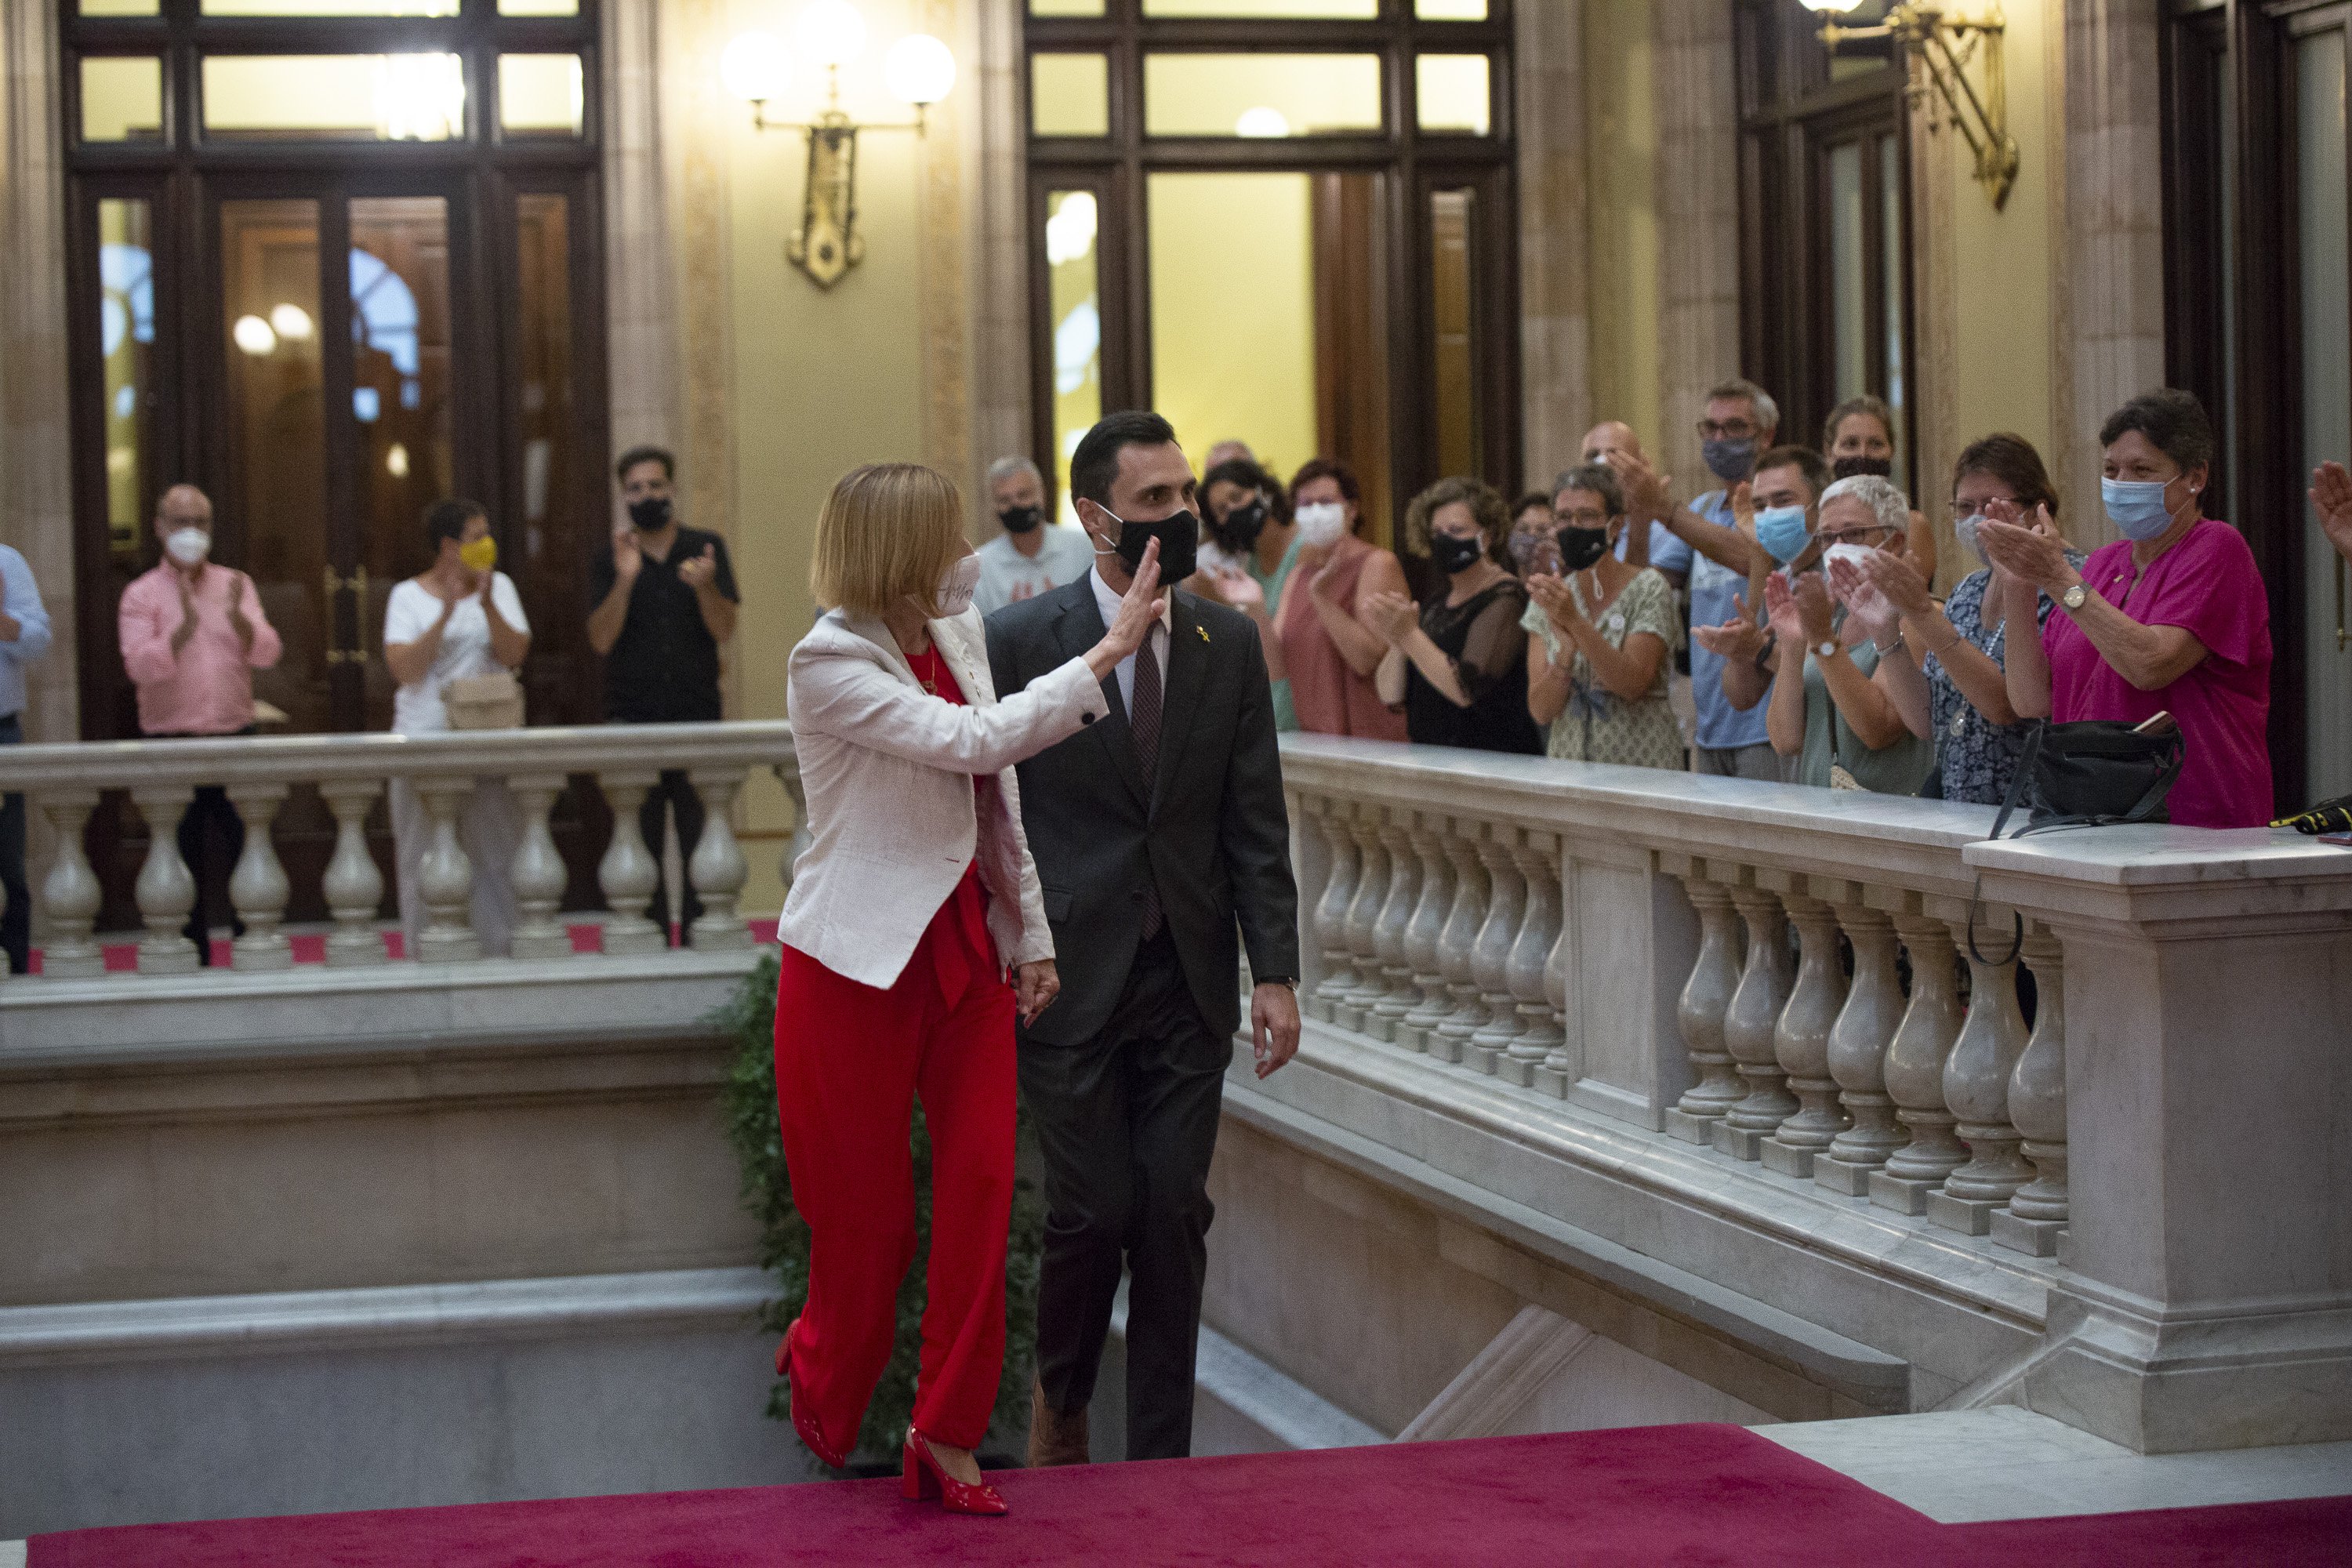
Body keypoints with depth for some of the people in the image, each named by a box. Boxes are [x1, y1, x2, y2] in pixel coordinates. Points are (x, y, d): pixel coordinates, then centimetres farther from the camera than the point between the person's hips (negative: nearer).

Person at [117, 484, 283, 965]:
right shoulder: (141, 595, 2)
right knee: (185, 861, 1)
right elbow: (140, 667, -13)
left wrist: (238, 618, -21)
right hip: (172, 743, -2)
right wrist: (184, 629, -28)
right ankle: (193, 957, 8)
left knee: (247, 851, 0)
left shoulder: (235, 586, 10)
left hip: (235, 736, 2)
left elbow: (266, 653, -2)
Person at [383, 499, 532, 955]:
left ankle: (499, 957, 7)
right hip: (424, 741, -2)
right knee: (424, 862, 2)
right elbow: (404, 668, -11)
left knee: (495, 858, 1)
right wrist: (446, 614, -18)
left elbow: (515, 655, -5)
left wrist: (488, 604, -17)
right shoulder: (408, 595, 1)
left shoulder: (499, 587, 7)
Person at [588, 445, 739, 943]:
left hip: (698, 716, 0)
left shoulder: (706, 548, 8)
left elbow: (724, 629, -2)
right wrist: (625, 580, -18)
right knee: (642, 847, -1)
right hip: (631, 722, 0)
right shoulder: (609, 560, 8)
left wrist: (705, 586, -21)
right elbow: (601, 639, -4)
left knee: (702, 843, -4)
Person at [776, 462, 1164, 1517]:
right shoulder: (829, 662, -17)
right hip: (860, 955, -6)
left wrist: (1031, 934, 11)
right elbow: (977, 740, -25)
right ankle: (824, 1375, 35)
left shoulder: (958, 632, 5)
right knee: (866, 1203, 5)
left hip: (965, 941, 6)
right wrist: (1108, 654, -22)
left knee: (982, 1183, -2)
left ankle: (947, 1437, 9)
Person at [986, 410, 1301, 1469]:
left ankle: (1161, 1464, 13)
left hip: (1188, 983, 3)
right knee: (1094, 1210, -3)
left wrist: (1275, 973, -1)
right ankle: (1059, 1397, 26)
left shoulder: (1229, 644, 6)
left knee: (1174, 1216, 3)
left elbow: (1256, 824, 6)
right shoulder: (1019, 642, -5)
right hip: (1069, 977, -3)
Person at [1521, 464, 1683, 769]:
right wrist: (1566, 645, -20)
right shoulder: (1551, 597, 4)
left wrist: (1576, 622, -26)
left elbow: (1633, 685, -18)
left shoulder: (1648, 589, -6)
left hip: (1642, 766, -3)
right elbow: (1541, 711, -4)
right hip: (1568, 764, 3)